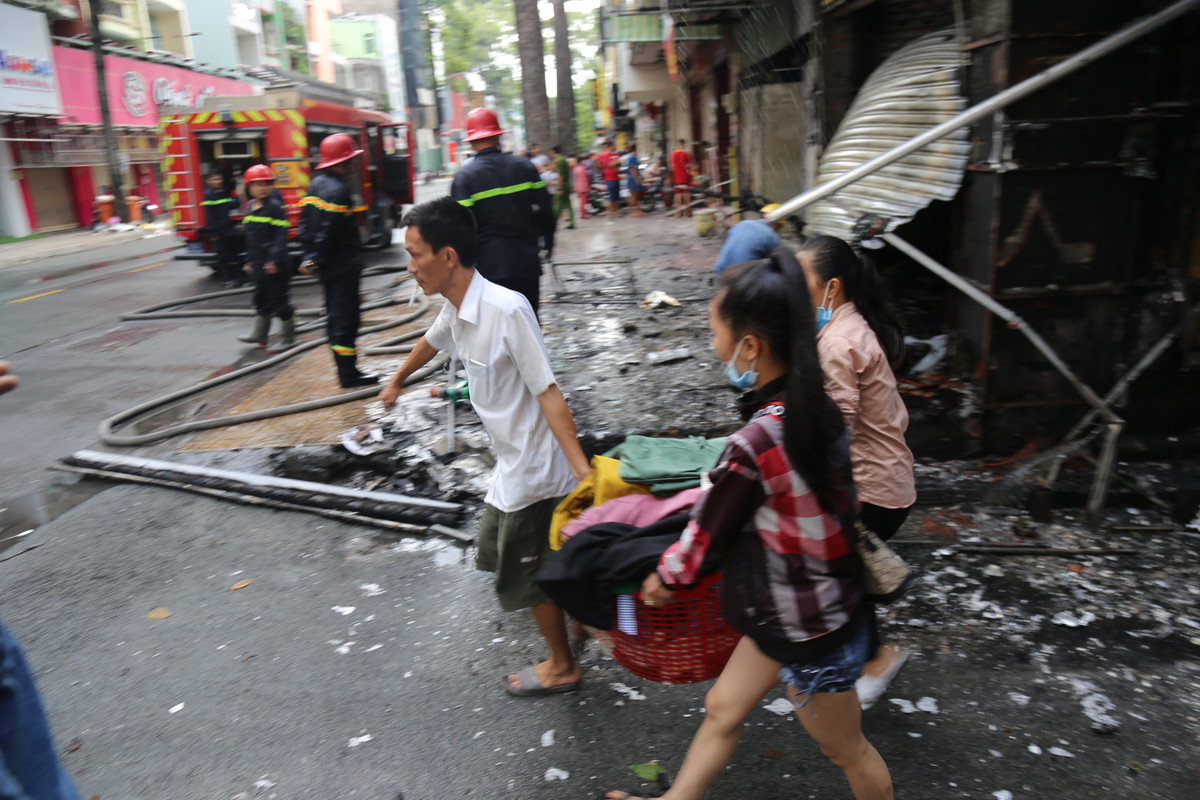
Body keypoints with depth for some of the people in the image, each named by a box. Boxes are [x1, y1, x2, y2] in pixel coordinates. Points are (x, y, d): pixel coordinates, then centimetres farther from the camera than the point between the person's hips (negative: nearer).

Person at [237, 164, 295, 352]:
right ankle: (260, 334, 31)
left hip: (275, 265, -8)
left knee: (279, 298, -2)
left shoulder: (275, 206, -12)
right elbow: (250, 236, 18)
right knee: (261, 298, 18)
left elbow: (281, 235, -17)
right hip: (259, 263, 8)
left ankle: (288, 337, 9)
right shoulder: (250, 207, 10)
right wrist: (249, 259, 19)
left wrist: (275, 259, -23)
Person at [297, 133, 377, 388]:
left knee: (335, 316, 14)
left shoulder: (315, 184, 12)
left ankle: (344, 370, 22)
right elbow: (329, 232, -22)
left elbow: (305, 225, 13)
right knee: (346, 318, -5)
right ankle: (349, 375, 0)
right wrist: (317, 260, -13)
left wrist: (309, 257, 11)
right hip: (343, 264, -10)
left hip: (327, 266, 10)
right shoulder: (338, 189, -18)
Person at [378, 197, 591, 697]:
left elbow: (547, 392, -27)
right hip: (510, 463, 9)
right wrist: (396, 383, 42)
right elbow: (430, 343, 24)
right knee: (496, 553, 22)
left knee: (526, 573, 8)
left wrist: (582, 470, -32)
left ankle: (562, 666, 31)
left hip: (533, 466, -9)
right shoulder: (455, 310, 1)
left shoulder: (506, 309, -26)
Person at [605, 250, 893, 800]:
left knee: (846, 750, 20)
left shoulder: (753, 445, -34)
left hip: (808, 632, -8)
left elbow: (708, 532, -17)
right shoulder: (818, 402, -9)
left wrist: (665, 579, 3)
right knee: (722, 710, 22)